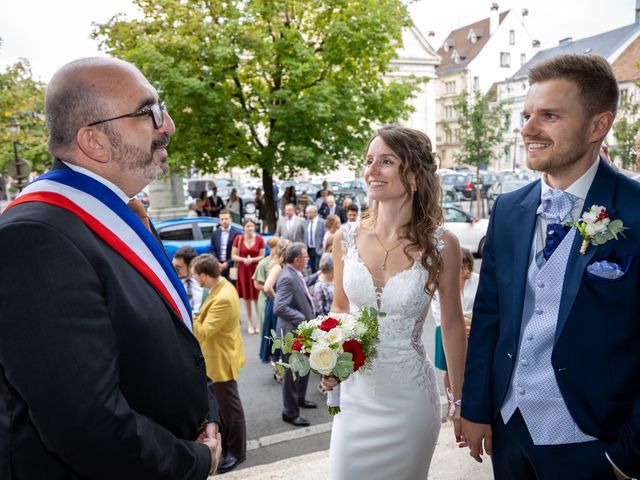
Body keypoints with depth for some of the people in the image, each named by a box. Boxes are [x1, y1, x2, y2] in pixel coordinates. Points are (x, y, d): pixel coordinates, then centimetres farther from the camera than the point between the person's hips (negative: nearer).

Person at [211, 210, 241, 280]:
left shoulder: (237, 233, -5)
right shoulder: (215, 233, 10)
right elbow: (213, 250, 12)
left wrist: (228, 263, -12)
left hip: (232, 266, -4)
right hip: (219, 266, 4)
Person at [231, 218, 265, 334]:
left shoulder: (259, 239, -4)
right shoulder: (238, 238, -2)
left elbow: (262, 256, -1)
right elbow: (233, 256, 0)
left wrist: (252, 260, -17)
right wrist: (243, 259, -17)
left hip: (256, 270, -1)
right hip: (243, 271, 1)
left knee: (257, 297, -2)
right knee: (246, 298, 6)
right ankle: (250, 324, 17)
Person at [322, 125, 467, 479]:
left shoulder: (441, 245, -13)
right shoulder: (346, 240, -6)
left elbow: (452, 325, -3)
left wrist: (460, 400, 3)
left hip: (410, 398, -2)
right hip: (355, 393, 2)